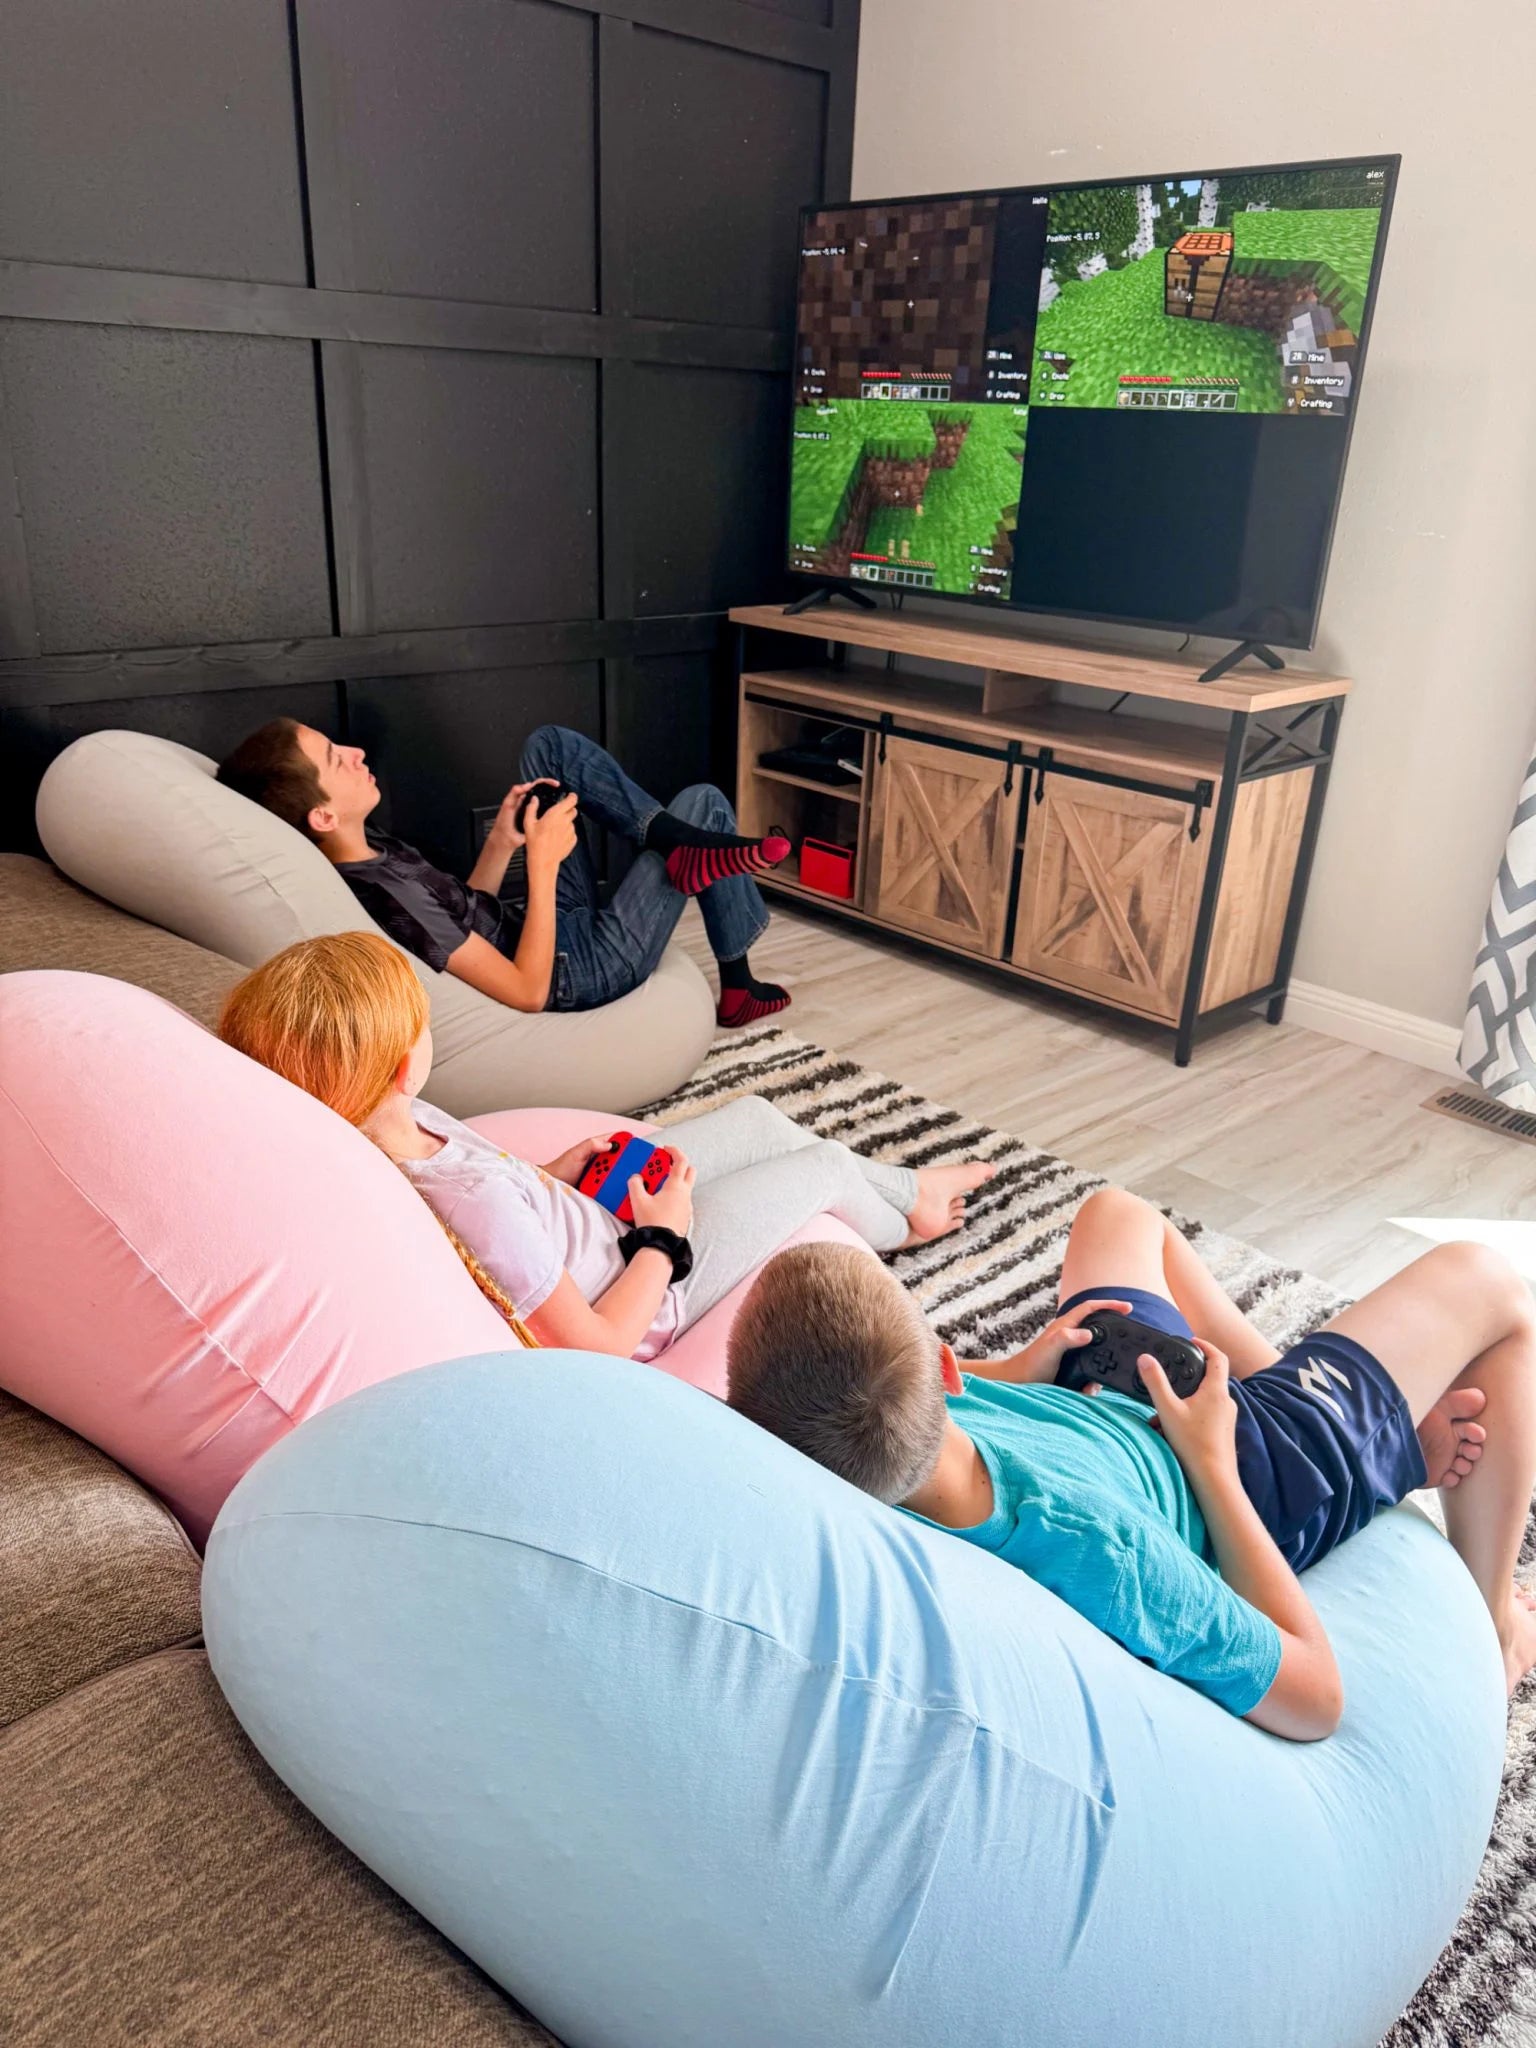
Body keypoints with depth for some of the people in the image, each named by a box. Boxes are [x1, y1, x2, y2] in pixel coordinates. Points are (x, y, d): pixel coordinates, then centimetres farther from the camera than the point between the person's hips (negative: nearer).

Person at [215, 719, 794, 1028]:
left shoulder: (365, 854, -5)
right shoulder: (389, 897, -34)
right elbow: (529, 991, -29)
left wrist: (503, 839, -8)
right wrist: (543, 861, -27)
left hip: (539, 922, 9)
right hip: (585, 963, -9)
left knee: (552, 744, 8)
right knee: (704, 803, 2)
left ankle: (671, 834, -6)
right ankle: (738, 987, 10)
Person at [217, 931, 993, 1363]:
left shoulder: (378, 1128, -20)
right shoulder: (473, 1202, -45)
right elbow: (594, 1345, -32)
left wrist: (550, 1175, -6)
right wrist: (664, 1235, -19)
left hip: (599, 1206, 8)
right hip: (642, 1296, -7)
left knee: (754, 1115, 19)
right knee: (825, 1166, 9)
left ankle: (908, 1184, 48)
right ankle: (900, 1223, 48)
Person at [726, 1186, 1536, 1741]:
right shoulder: (1081, 1544, -48)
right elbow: (1315, 1698, -30)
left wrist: (1017, 1371, -14)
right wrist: (1210, 1459, -25)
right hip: (1257, 1474, -5)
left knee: (1117, 1213, 29)